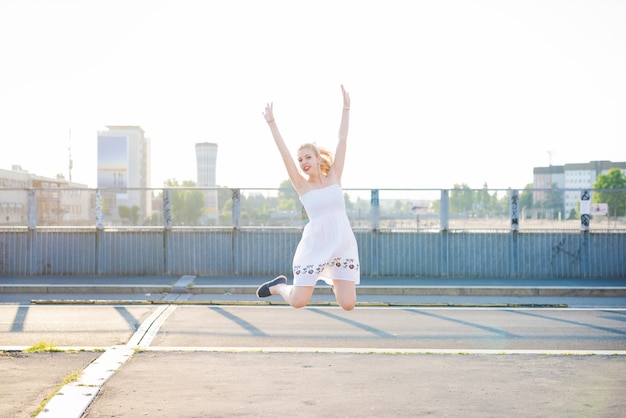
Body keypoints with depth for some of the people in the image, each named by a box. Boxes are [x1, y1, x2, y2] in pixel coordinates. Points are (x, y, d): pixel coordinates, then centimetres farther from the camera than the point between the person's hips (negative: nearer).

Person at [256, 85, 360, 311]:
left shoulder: (334, 177, 7)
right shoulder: (302, 185, 3)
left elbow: (342, 141, 4)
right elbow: (284, 154, -3)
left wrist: (346, 108, 2)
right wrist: (271, 123, -6)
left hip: (343, 243, 1)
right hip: (316, 244, -1)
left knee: (348, 304, -4)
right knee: (298, 301, -4)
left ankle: (335, 281, 30)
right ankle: (279, 285, 30)